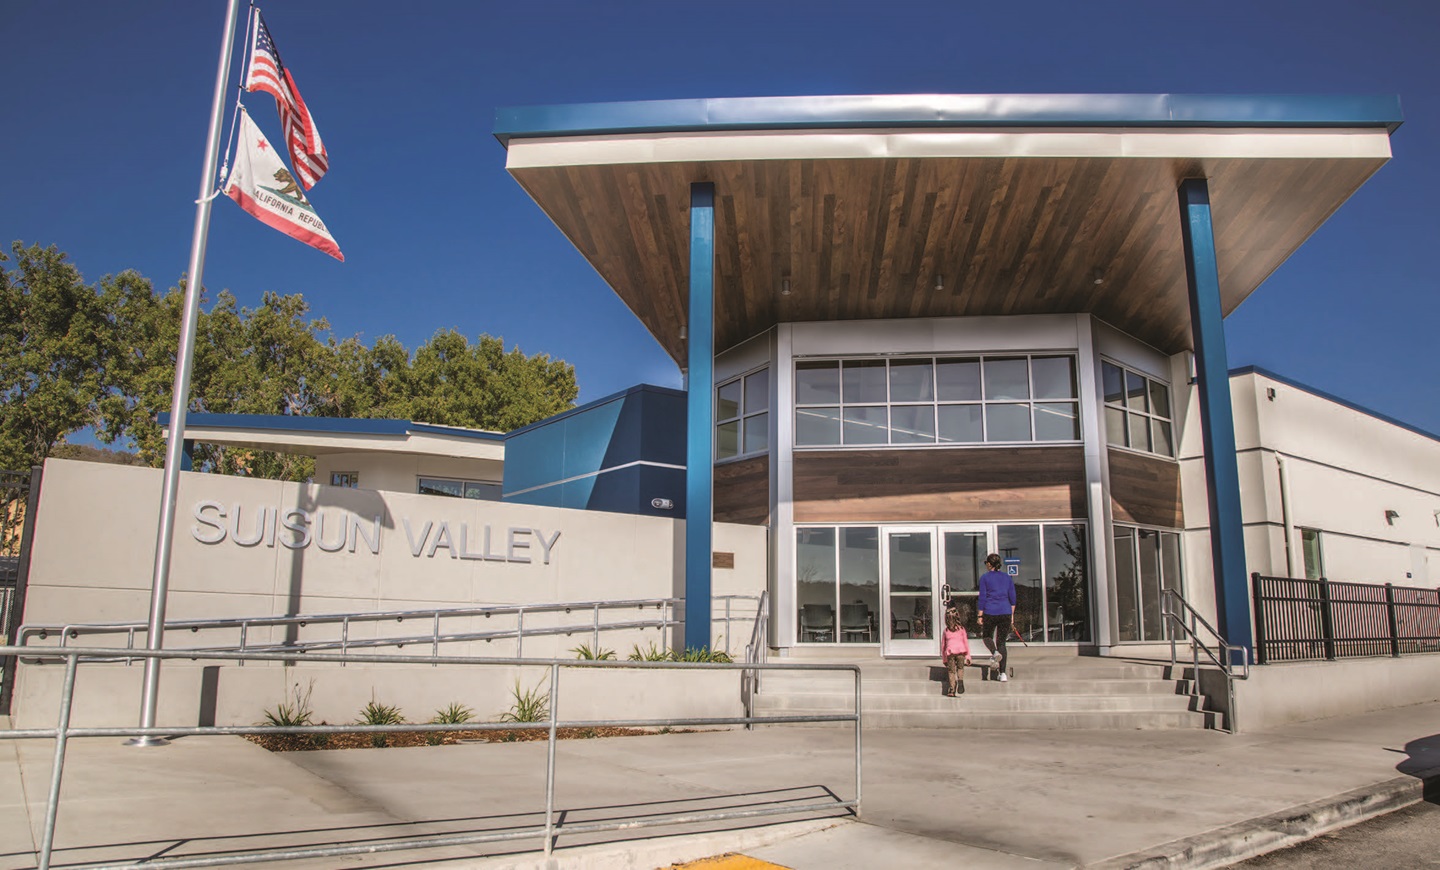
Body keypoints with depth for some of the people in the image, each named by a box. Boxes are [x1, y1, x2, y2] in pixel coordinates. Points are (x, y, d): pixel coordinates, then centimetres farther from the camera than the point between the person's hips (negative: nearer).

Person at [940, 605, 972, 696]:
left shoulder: (946, 630, 11)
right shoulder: (961, 629, 8)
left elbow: (943, 645, 16)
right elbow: (966, 642, 9)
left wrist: (944, 659, 23)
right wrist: (968, 656, 14)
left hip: (950, 652, 1)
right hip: (961, 651, -1)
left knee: (951, 671, 8)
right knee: (960, 668, 15)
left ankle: (952, 690, 4)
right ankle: (960, 681, -10)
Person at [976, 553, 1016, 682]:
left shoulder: (985, 577, -2)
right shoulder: (1007, 577, 9)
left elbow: (982, 598, -5)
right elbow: (1012, 598, 9)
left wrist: (980, 616, -1)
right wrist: (1012, 615, 16)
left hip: (990, 613, -3)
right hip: (1005, 613, 3)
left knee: (986, 636, 21)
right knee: (1001, 642, 9)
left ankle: (994, 653, -11)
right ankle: (1002, 673, 1)